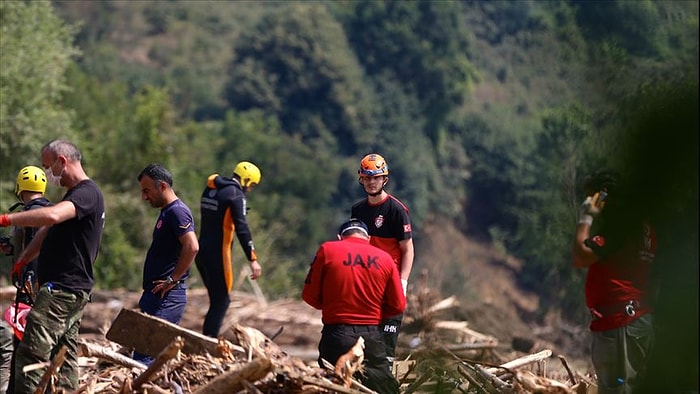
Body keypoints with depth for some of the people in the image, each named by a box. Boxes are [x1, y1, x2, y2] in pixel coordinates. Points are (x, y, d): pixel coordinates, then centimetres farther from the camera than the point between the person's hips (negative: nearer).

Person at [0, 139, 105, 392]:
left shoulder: (87, 193, -15)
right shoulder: (76, 195, 20)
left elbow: (52, 216, -34)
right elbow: (48, 231, 31)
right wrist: (24, 258, 21)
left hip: (62, 290, -11)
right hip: (73, 289, 11)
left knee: (32, 353, -15)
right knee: (64, 357, 11)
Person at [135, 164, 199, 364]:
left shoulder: (177, 212, -13)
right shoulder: (167, 212, 19)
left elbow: (192, 247, -27)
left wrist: (173, 280, -20)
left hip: (166, 297, -11)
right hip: (159, 295, 11)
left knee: (144, 355, -15)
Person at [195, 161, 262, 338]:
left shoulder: (210, 189, 15)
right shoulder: (236, 195, -11)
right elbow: (242, 228, -19)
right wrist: (253, 259, -21)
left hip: (201, 252, 8)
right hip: (218, 255, -8)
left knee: (217, 300, 16)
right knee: (221, 302, -4)